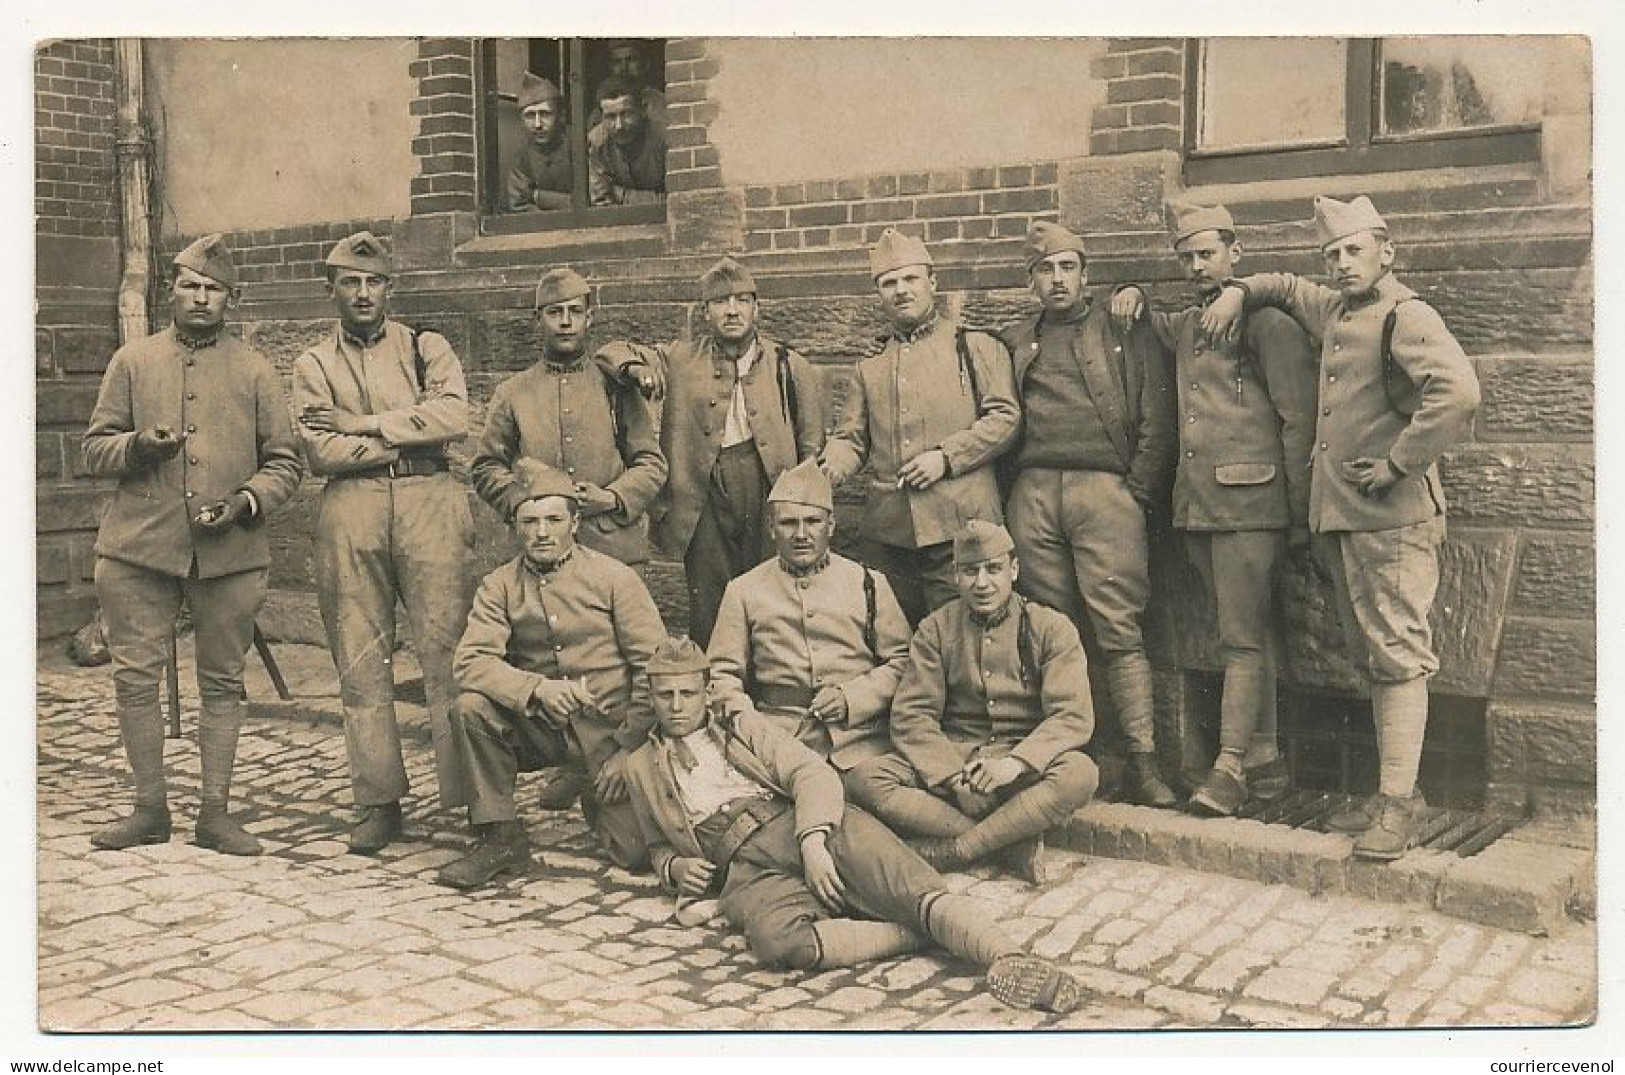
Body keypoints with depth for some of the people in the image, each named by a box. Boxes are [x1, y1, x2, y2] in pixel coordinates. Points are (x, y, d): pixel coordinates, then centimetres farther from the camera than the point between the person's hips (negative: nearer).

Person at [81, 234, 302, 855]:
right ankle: (150, 809, 15)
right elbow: (94, 449, 10)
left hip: (231, 553, 0)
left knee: (222, 683, 5)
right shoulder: (132, 362, 10)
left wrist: (246, 502, -10)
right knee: (135, 676, 2)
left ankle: (215, 813, 13)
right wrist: (137, 447, -11)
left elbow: (284, 462, 8)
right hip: (138, 548, 1)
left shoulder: (255, 370, 9)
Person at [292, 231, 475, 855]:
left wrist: (364, 423, -5)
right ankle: (379, 801, 11)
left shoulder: (427, 349, 14)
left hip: (429, 506, -1)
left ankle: (471, 794, -2)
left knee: (446, 651, -6)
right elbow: (321, 452, -1)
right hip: (351, 512, 2)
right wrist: (411, 435, -3)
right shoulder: (314, 366, 15)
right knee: (361, 661, 3)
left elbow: (454, 416, -6)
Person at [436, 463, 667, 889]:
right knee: (470, 707, -26)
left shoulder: (614, 578, -4)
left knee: (637, 850, -16)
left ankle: (599, 798, 21)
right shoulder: (500, 586, 2)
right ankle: (501, 838, -9)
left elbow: (655, 665, -5)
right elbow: (470, 662, -11)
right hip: (539, 728, 2)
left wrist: (629, 749, -10)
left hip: (609, 730, -2)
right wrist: (538, 688, -28)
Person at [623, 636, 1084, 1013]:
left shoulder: (744, 726, 20)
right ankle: (922, 933, -29)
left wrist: (813, 841, -15)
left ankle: (1004, 954, -48)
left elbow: (813, 773, 5)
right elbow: (659, 844, 36)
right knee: (776, 939, -38)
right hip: (748, 869, 0)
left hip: (813, 828, 1)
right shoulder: (641, 767, 26)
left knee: (909, 887, -31)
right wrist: (675, 868, 10)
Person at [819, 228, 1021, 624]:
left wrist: (946, 457, -11)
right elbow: (851, 437, 15)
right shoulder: (870, 365, 17)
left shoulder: (974, 346, 5)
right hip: (887, 533, 4)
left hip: (958, 529, -4)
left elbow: (1006, 416, -2)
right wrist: (829, 467, -8)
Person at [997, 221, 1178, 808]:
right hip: (1033, 495, 3)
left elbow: (1157, 421, 4)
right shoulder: (1015, 341, 20)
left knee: (1119, 630, -9)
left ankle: (1143, 763, -9)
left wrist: (1138, 492, -4)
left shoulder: (1124, 333, 10)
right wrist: (1010, 485, 9)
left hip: (1105, 490, -3)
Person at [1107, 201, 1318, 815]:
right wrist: (1133, 297, 15)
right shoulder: (1182, 327, 18)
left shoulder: (1268, 325, -4)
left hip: (1248, 504, -7)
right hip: (1195, 505, 7)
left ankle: (1230, 766, -4)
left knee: (1243, 638, -6)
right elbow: (1139, 325, 40)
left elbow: (1298, 423, -7)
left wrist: (1300, 516, -10)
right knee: (1250, 634, 12)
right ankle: (1265, 760, 17)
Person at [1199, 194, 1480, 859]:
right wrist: (1238, 292, 19)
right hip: (1337, 515, 9)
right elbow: (1284, 286, 39)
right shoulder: (1331, 311, 17)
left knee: (1397, 655, -7)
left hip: (1393, 518, -9)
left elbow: (1457, 393, -26)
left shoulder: (1406, 317, -10)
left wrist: (1397, 465, -20)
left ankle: (1397, 804, -5)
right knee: (1371, 658, 11)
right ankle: (1391, 792, 18)